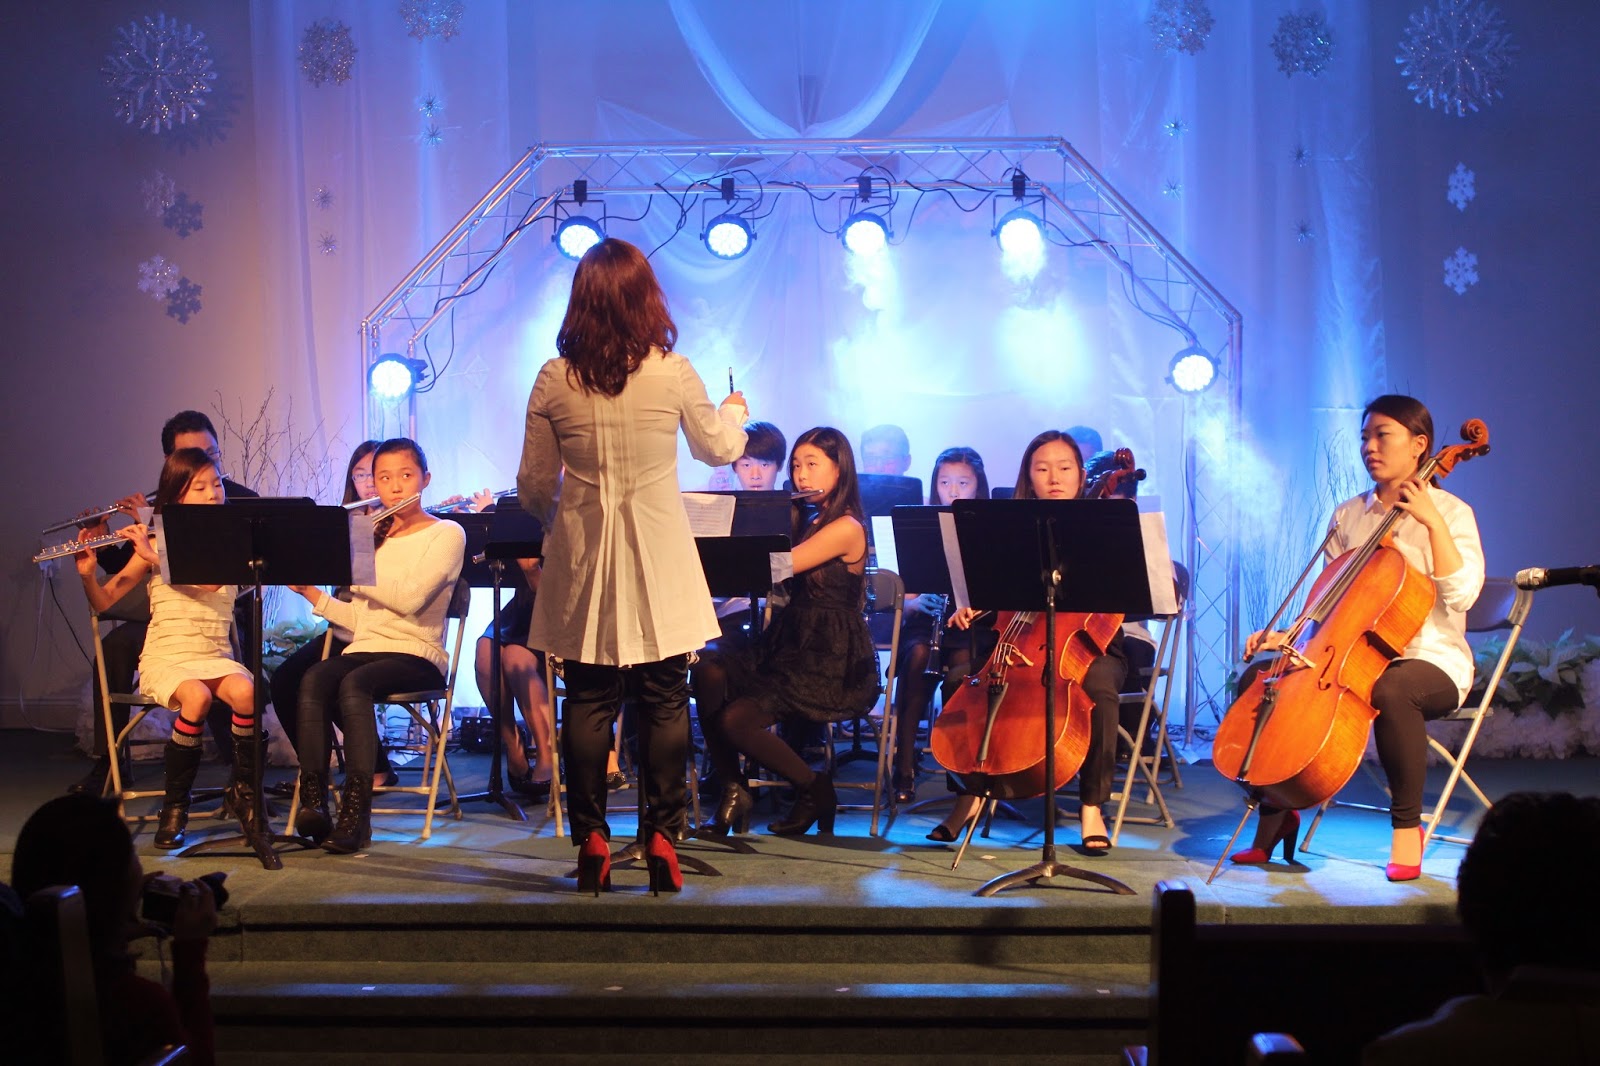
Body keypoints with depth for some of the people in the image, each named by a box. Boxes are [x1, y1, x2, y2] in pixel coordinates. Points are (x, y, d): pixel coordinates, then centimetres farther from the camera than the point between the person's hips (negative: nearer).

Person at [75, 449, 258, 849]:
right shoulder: (155, 544, 5)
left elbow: (210, 580, -15)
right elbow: (102, 602, 4)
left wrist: (154, 555, -22)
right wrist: (87, 572, -16)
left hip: (215, 656, 1)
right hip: (166, 657, -1)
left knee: (244, 691, -33)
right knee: (196, 697, -35)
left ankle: (243, 789, -10)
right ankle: (175, 805, -17)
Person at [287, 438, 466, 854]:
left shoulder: (446, 534, 3)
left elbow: (410, 598, -13)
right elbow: (359, 619, 16)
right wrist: (312, 593, 3)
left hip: (417, 654, -5)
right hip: (365, 648, 5)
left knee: (354, 684, -35)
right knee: (313, 680, -29)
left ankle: (356, 812, -38)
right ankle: (313, 800, -37)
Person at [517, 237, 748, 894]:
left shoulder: (554, 381, -4)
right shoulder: (672, 373, -7)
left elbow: (533, 488, 2)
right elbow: (719, 450, 10)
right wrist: (734, 412, 32)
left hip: (583, 561, 1)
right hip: (659, 567, -1)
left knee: (588, 704, 8)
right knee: (665, 703, 7)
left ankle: (591, 841, 10)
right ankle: (661, 839, 8)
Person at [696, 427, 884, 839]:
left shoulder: (846, 528, -12)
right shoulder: (805, 519, 16)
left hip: (833, 664, -8)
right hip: (790, 644, 8)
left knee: (734, 721, -23)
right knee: (709, 673, -19)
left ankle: (815, 789, 2)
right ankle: (732, 791, -9)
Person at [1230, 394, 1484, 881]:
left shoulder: (1450, 513, -1)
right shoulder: (1348, 516, 12)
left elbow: (1461, 593, -17)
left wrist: (1433, 522, -23)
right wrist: (1290, 639, -4)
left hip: (1432, 662, -5)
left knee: (1389, 690, -41)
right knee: (1258, 677, -17)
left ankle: (1406, 825, -23)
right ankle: (1276, 813, -3)